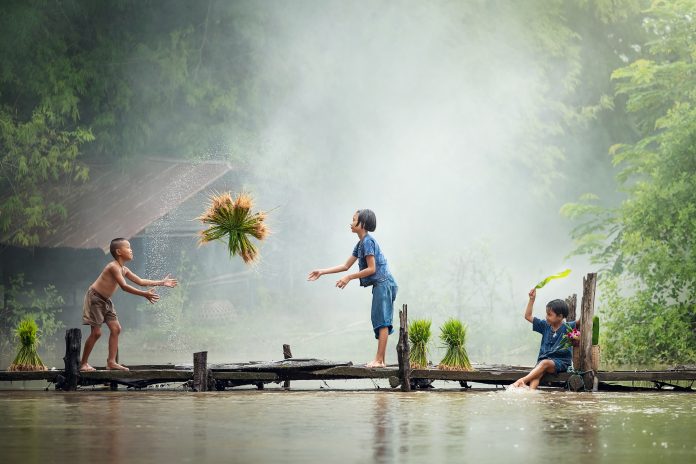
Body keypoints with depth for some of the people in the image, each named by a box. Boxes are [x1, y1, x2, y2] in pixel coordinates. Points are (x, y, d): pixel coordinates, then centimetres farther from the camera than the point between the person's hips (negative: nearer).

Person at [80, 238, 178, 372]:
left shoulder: (124, 270, 7)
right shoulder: (114, 267, -22)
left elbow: (140, 281, 13)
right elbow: (124, 286, -31)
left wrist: (162, 283, 10)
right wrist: (144, 294, -36)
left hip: (105, 300, 9)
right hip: (94, 298, -9)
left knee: (115, 328, 2)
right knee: (96, 332, -10)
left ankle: (111, 361, 3)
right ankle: (83, 363, -2)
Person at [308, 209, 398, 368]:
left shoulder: (368, 241, -13)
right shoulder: (360, 244, 18)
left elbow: (371, 269, -17)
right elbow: (346, 266, 22)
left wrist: (349, 278, -13)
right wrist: (322, 272, 19)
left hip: (383, 283, -10)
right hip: (380, 285, 10)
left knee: (382, 322, -13)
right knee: (380, 323, 8)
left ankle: (379, 360, -17)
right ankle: (381, 360, 8)